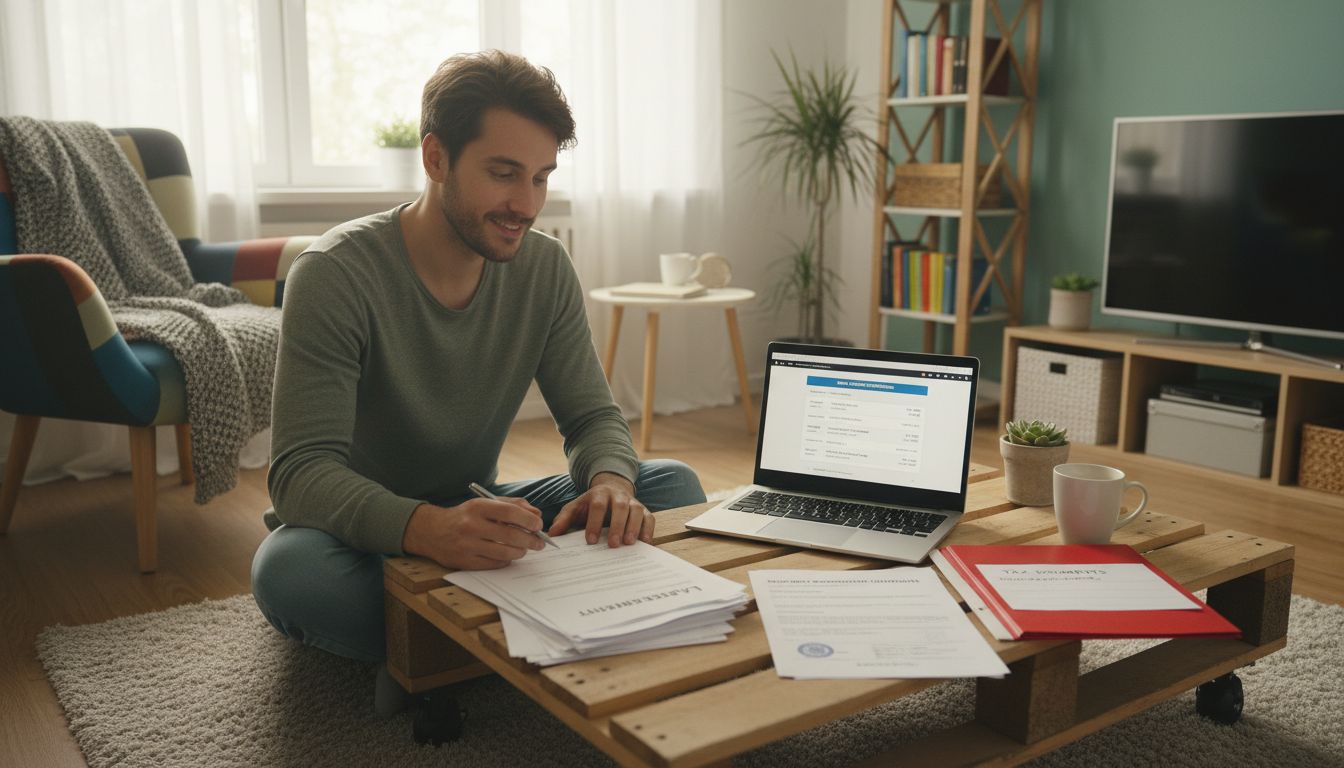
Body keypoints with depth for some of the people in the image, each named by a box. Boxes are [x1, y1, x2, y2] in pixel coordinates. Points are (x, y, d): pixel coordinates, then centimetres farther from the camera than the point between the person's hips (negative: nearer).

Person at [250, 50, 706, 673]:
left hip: (475, 511, 4)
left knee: (673, 485, -13)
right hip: (363, 529, -4)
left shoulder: (545, 268, -6)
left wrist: (611, 481, -28)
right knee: (288, 569, -38)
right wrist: (428, 529, -49)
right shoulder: (335, 275, -21)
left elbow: (592, 415, -2)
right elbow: (301, 471, -28)